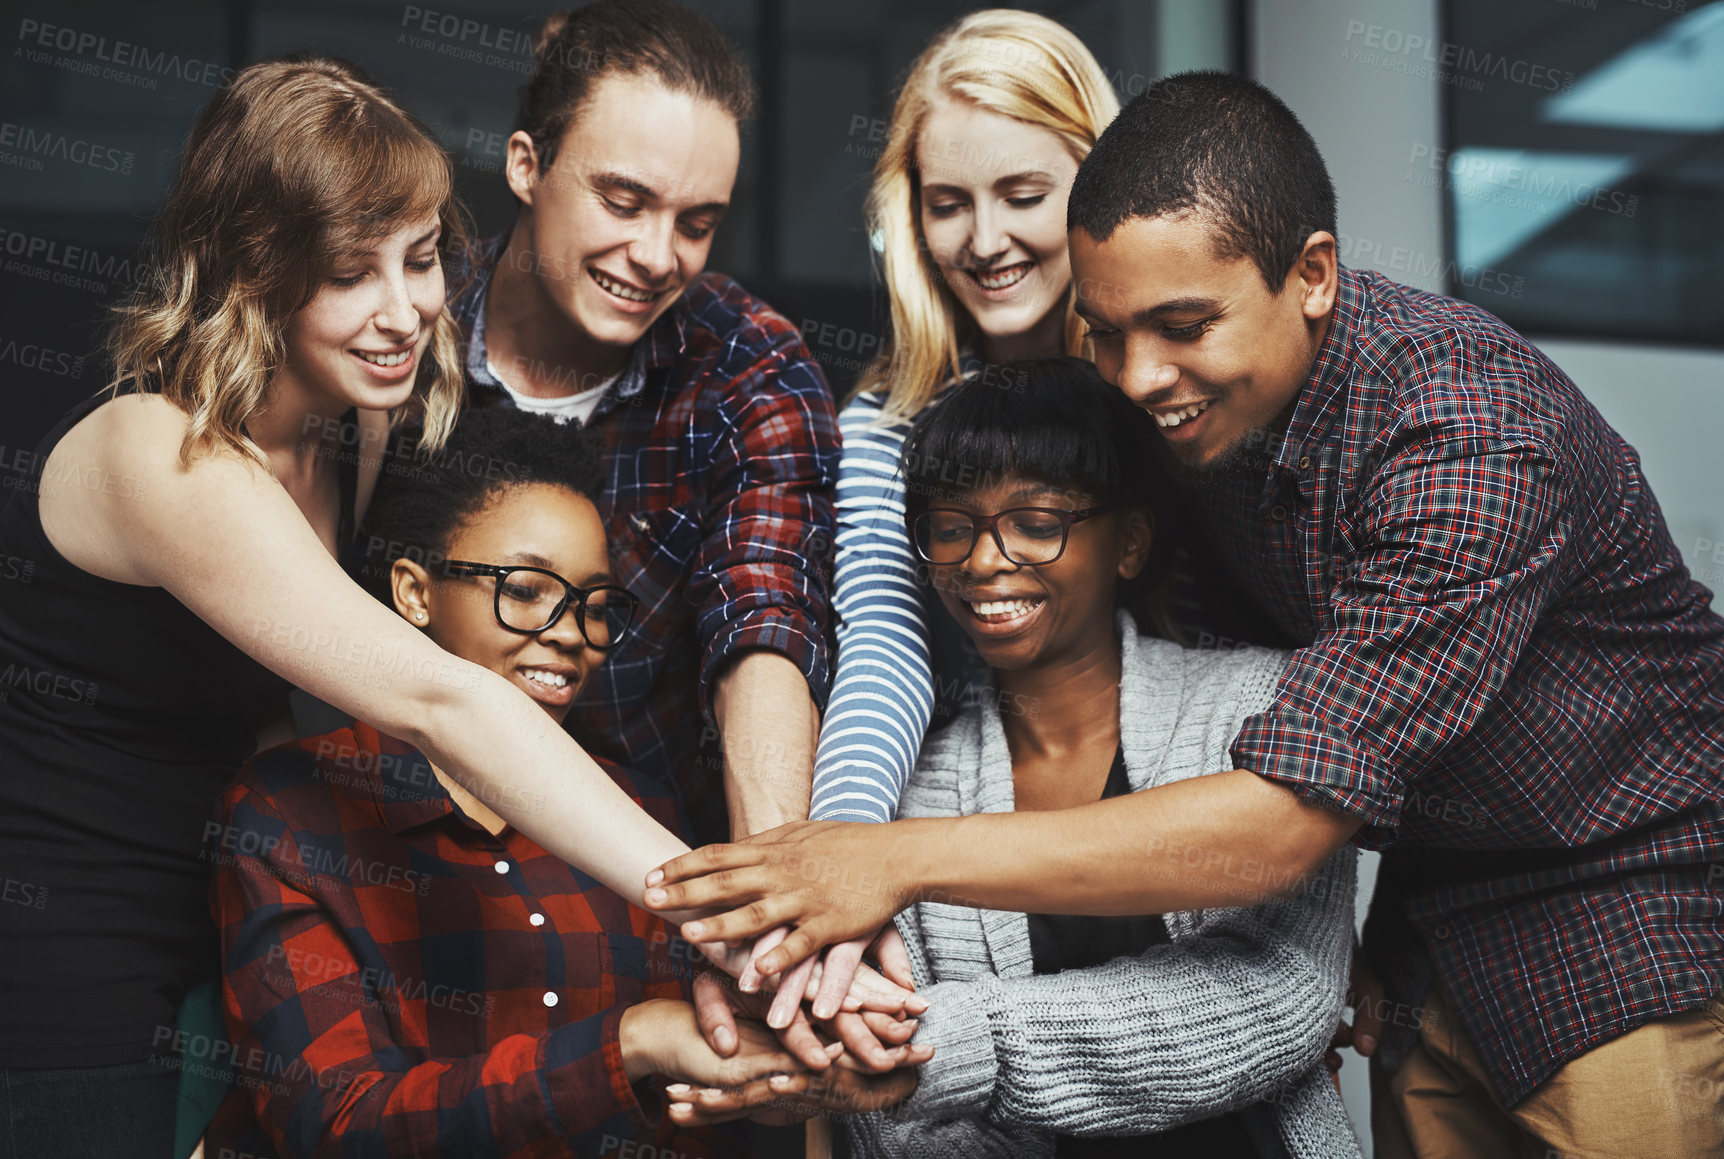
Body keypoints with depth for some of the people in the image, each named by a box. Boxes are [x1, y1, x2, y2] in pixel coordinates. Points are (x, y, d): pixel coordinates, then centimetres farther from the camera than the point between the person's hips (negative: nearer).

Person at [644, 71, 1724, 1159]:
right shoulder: (1186, 402, -9)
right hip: (1435, 911, 6)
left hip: (1632, 904, -5)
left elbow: (1283, 824, -34)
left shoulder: (1473, 437, -31)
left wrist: (905, 859, -35)